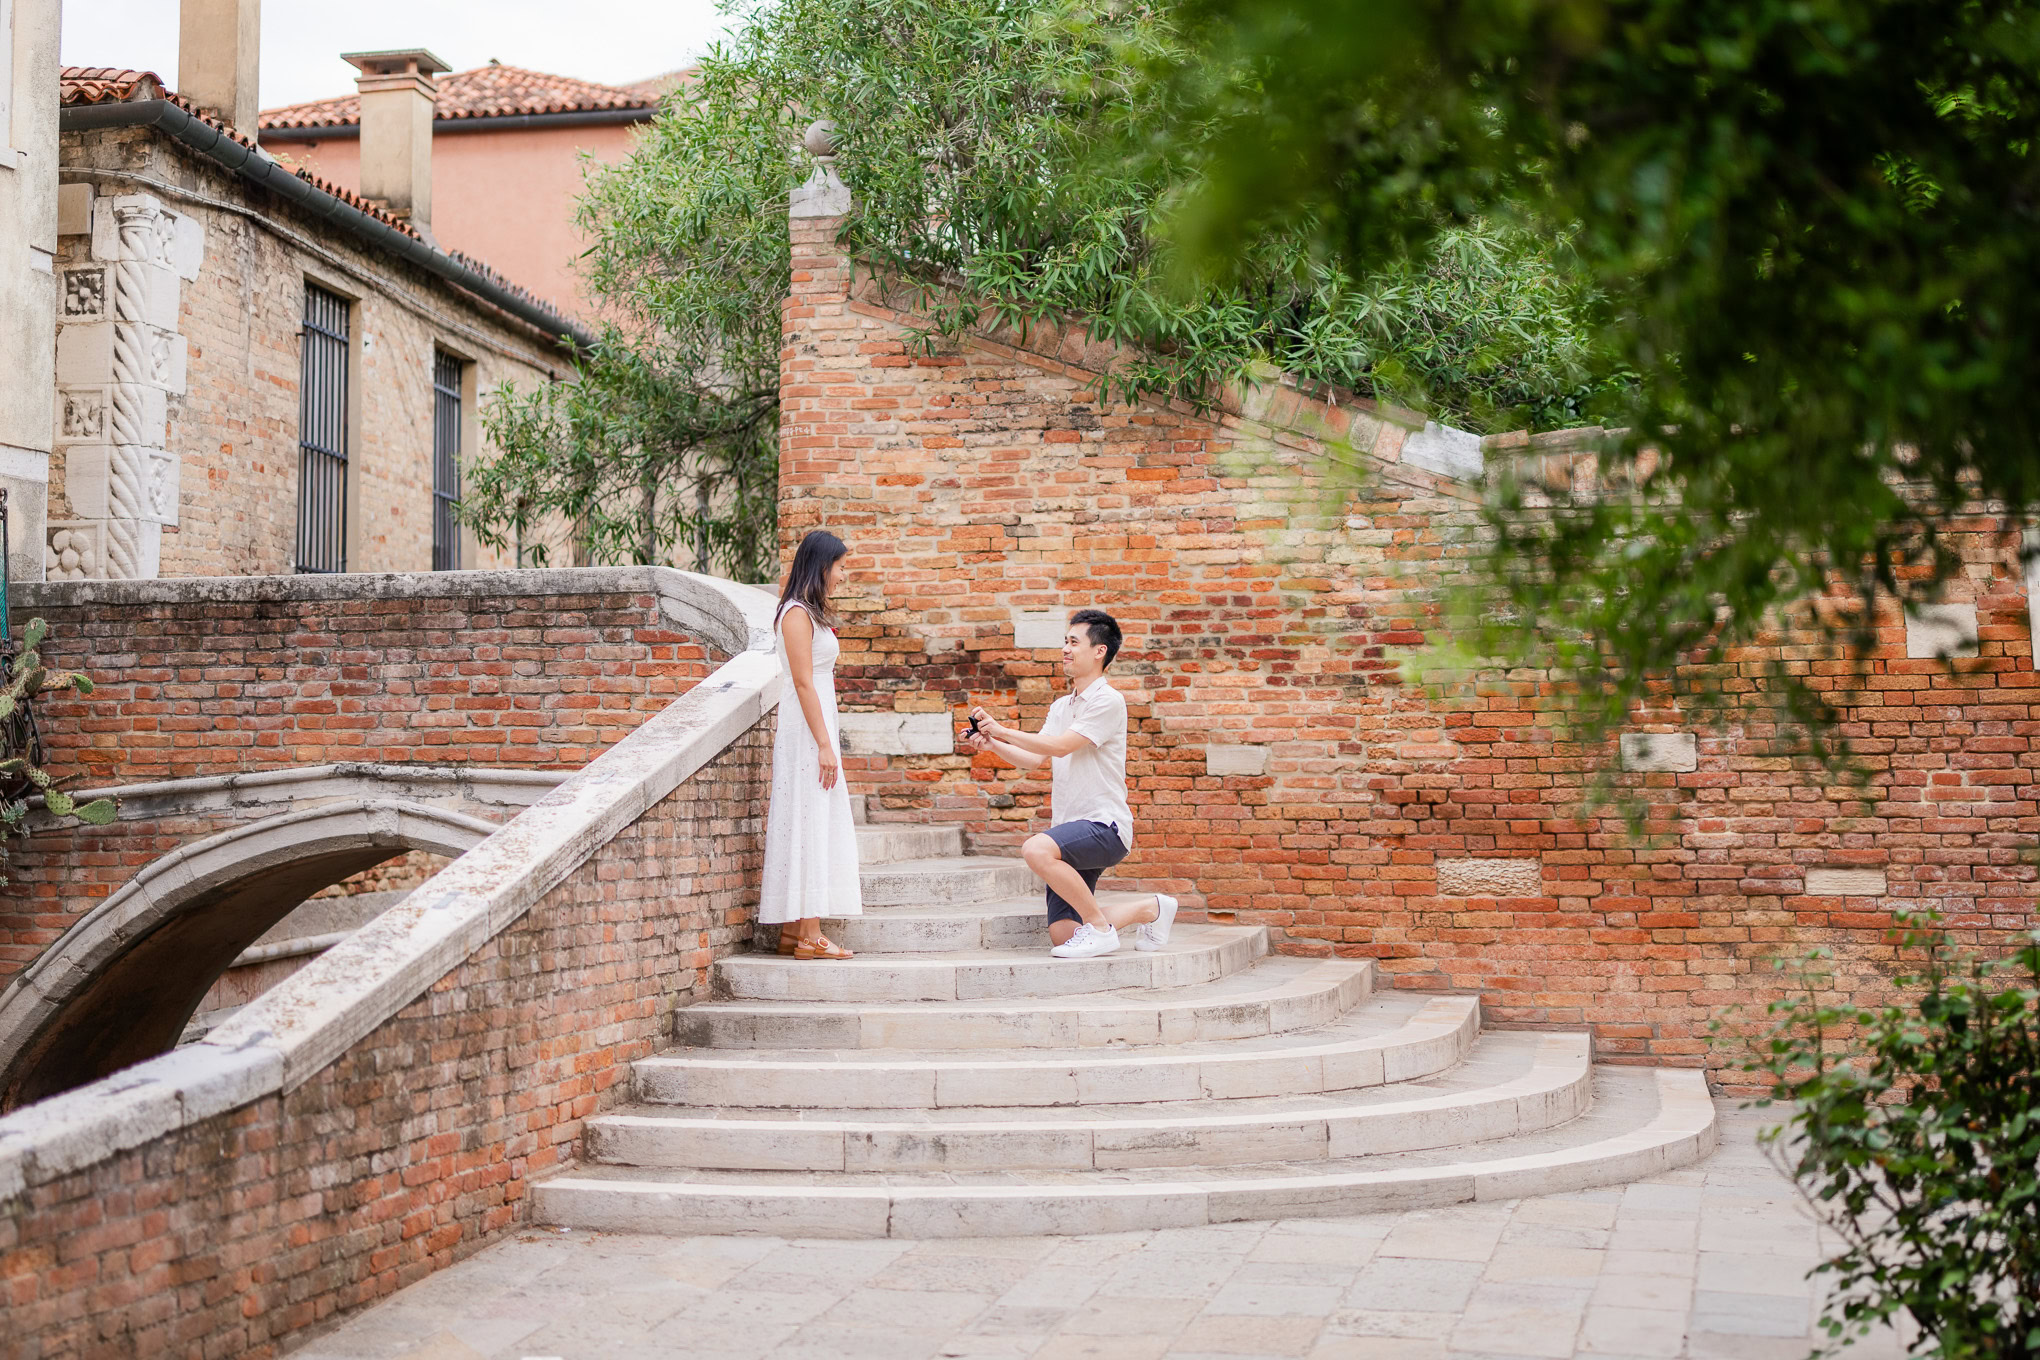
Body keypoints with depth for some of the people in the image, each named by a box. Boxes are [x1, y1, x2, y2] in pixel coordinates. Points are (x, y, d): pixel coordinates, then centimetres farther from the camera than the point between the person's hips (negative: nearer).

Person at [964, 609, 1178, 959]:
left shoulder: (1108, 701, -8)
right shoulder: (1060, 707, 18)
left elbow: (1061, 746, -17)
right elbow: (1033, 759, 10)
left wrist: (1002, 730, -13)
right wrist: (991, 744, -5)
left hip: (1105, 826, -8)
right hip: (1072, 831, 8)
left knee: (1036, 849, -35)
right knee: (1061, 935, -1)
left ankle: (1099, 927, -17)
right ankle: (1149, 908, 22)